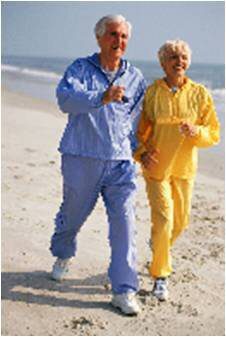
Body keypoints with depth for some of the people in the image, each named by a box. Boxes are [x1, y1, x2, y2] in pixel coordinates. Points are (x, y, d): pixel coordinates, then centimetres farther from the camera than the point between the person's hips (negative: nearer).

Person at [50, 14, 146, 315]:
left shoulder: (136, 78, 9)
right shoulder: (80, 69, -1)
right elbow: (65, 98, -21)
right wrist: (101, 98, -35)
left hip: (120, 162, 2)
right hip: (82, 158, -1)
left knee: (124, 221, -8)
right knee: (72, 214, 14)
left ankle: (124, 290, -3)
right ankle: (63, 256, 46)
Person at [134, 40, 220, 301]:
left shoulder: (200, 94, -4)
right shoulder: (151, 93, -6)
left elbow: (214, 134, -1)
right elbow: (138, 129, 5)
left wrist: (196, 131, -22)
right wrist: (142, 153, -12)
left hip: (184, 168, 3)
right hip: (156, 167, -2)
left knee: (180, 222, 14)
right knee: (163, 222, -10)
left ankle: (158, 244, 48)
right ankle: (160, 276, 8)